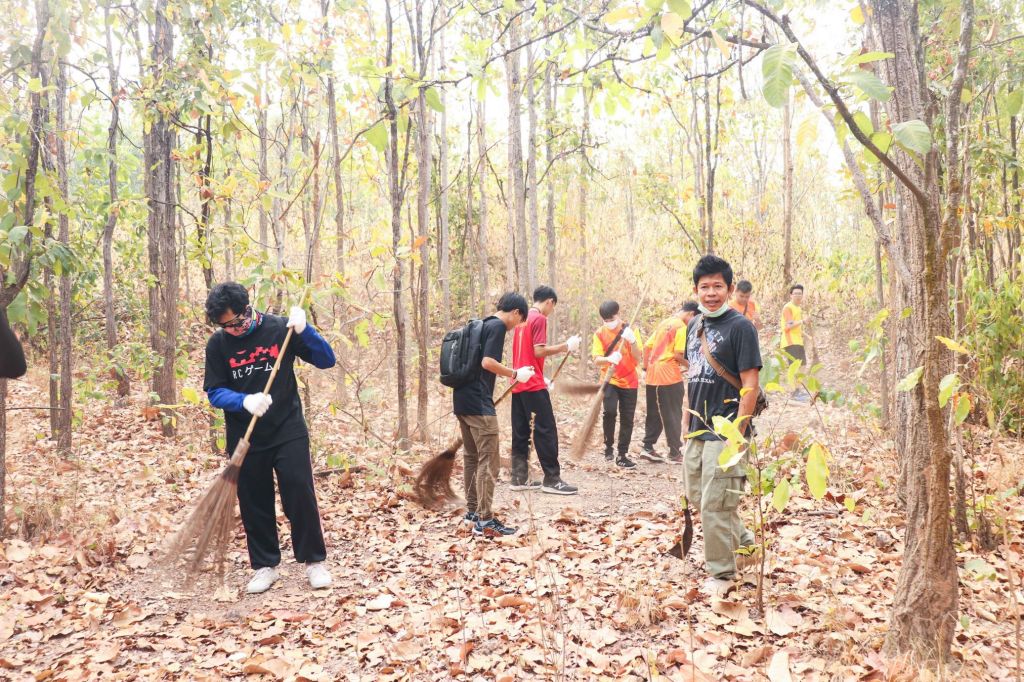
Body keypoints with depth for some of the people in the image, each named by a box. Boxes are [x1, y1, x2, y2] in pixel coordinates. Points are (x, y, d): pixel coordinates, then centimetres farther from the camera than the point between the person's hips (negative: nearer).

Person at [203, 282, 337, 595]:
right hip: (245, 439, 2)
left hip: (289, 432, -2)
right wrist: (244, 401, -22)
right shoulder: (217, 344, -3)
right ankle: (265, 566, 25)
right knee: (254, 504, 9)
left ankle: (314, 562, 13)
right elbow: (214, 392, -2)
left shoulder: (280, 329, -7)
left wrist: (304, 330, -21)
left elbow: (327, 360, -5)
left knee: (301, 497, -1)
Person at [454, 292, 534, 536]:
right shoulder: (498, 326, -9)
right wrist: (515, 374, -8)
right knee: (487, 461, -5)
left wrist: (508, 374, 24)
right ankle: (484, 521, -4)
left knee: (471, 457, 16)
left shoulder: (481, 325, 18)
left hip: (462, 400, 9)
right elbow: (487, 362, -20)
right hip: (478, 404, -9)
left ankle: (472, 511, 25)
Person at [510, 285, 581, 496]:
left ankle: (519, 478, 11)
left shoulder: (523, 319, 17)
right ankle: (552, 479, -3)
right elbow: (539, 351, -18)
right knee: (546, 430, -5)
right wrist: (566, 346, -10)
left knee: (520, 432, 9)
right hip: (533, 385, -9)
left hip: (518, 384, 9)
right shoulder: (540, 319, -9)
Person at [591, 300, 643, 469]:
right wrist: (609, 359, -34)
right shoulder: (600, 334, -3)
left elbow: (638, 359, -9)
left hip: (629, 381, 1)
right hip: (610, 380, -1)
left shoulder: (630, 330, -2)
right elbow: (597, 359, -12)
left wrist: (632, 341, -26)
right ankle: (609, 446, -1)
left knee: (627, 419, 3)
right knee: (610, 411, -22)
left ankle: (622, 456, 15)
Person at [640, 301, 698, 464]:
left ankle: (647, 447, 15)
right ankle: (675, 452, 8)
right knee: (673, 415, 3)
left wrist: (646, 366, 19)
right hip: (670, 377, -7)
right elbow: (678, 354, -16)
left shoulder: (663, 323, 15)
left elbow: (647, 346, 15)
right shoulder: (682, 327, -8)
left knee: (654, 414, 15)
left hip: (652, 375, 7)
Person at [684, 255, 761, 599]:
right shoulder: (694, 326, 11)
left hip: (724, 432, -8)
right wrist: (689, 422, 15)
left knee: (715, 505, -2)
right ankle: (743, 540, 39)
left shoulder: (740, 326, -11)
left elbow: (750, 384, -15)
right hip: (697, 429, 8)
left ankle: (721, 573, 15)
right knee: (696, 496, 18)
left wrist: (736, 434, -19)